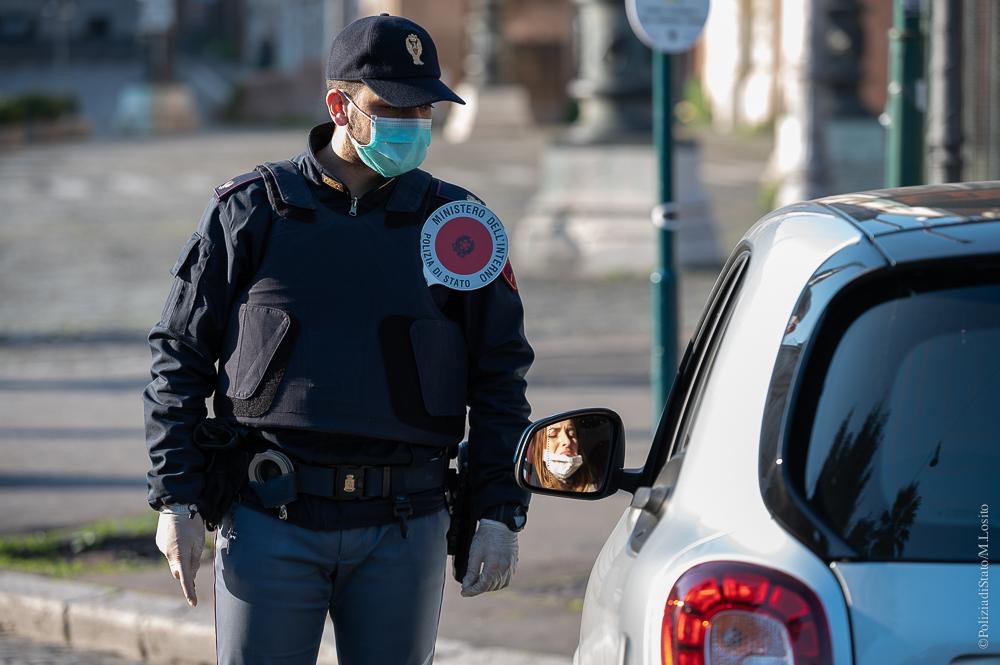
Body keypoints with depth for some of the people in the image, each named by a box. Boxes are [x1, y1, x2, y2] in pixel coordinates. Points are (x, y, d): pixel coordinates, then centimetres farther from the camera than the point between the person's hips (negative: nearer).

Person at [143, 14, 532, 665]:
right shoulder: (250, 212, 3)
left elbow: (500, 380, 9)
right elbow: (179, 358, 5)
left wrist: (499, 515, 2)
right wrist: (177, 501, -1)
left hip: (402, 530, 1)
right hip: (268, 520, -1)